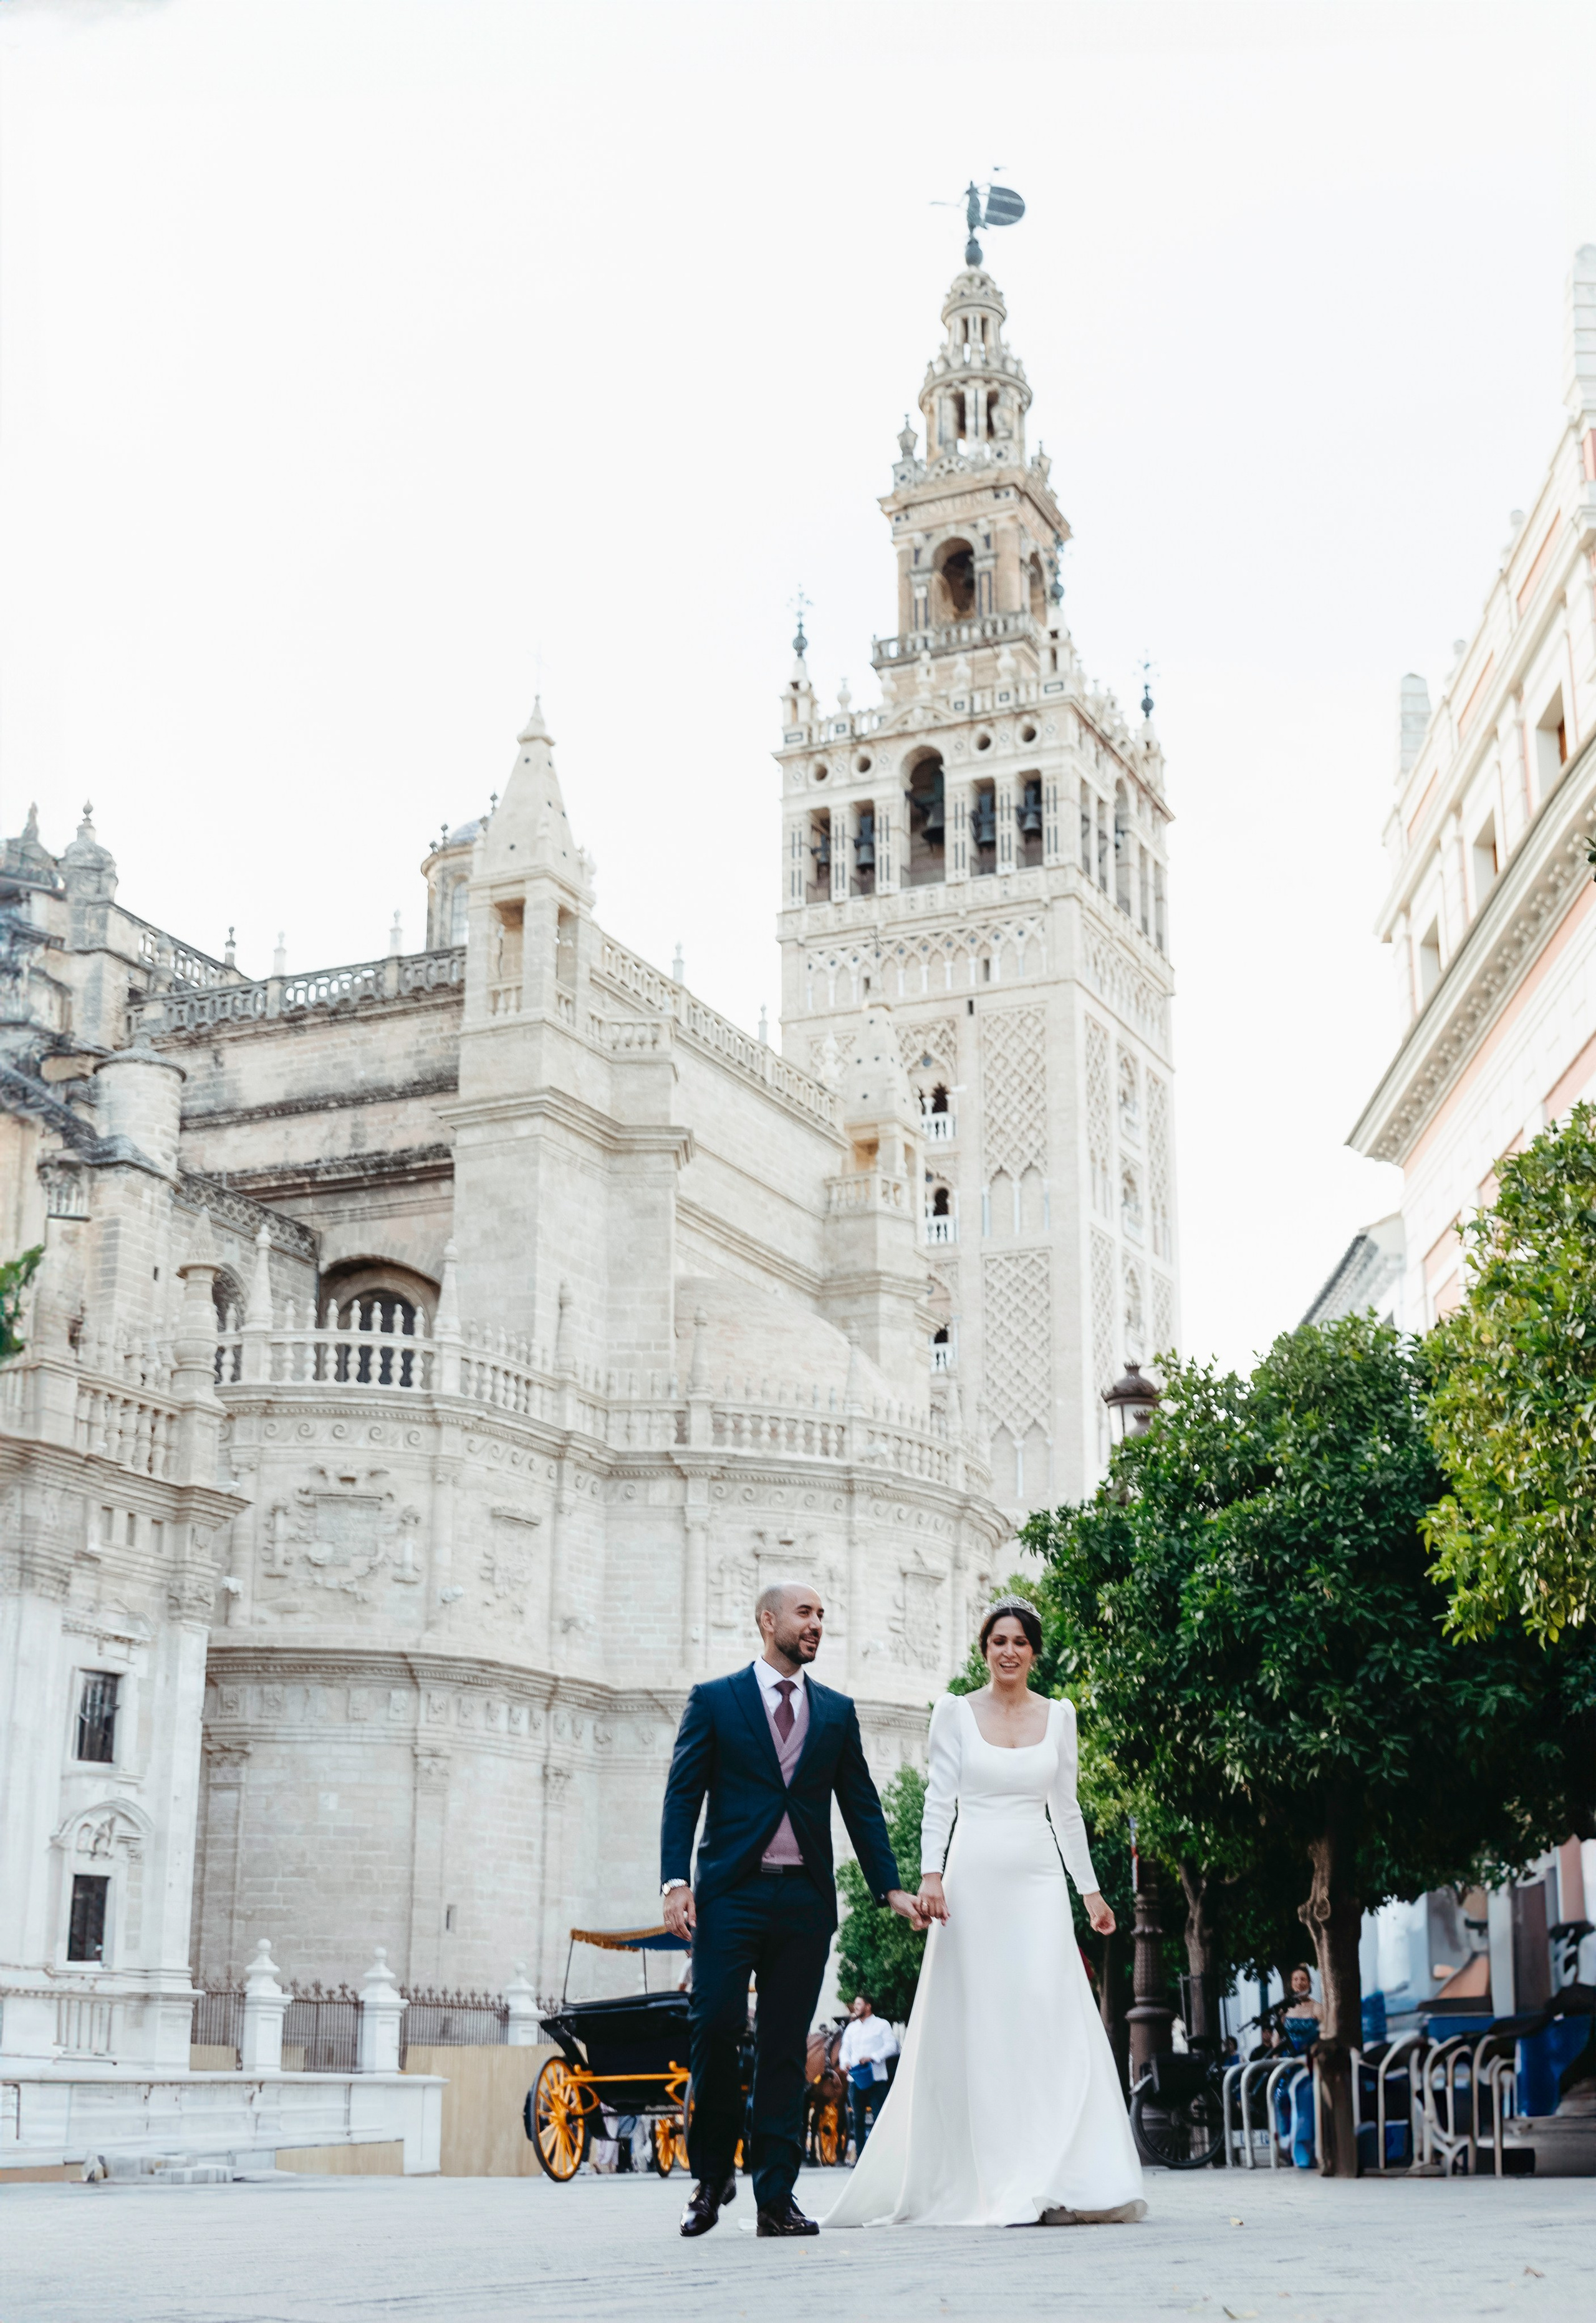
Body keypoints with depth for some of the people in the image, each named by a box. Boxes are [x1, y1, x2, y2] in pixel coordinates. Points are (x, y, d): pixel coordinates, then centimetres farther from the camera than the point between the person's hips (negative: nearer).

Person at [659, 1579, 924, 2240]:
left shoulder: (837, 1711, 15)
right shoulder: (713, 1700, 6)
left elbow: (861, 1806, 15)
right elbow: (682, 1795, 1)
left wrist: (890, 1887, 7)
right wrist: (675, 1882, -11)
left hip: (805, 1900, 3)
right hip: (730, 1893, -3)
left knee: (786, 2046, 2)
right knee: (715, 2026, -11)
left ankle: (776, 2196, 6)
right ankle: (712, 2174, 9)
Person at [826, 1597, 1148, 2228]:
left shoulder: (1059, 1715, 11)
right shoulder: (955, 1712, 4)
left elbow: (1066, 1809, 15)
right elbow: (939, 1799, 0)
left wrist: (1090, 1890, 14)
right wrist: (930, 1875, -12)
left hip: (1039, 1880, 2)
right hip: (973, 1877, -2)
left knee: (1050, 2016, -9)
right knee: (976, 2024, -2)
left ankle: (1052, 2180, -7)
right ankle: (978, 2179, 4)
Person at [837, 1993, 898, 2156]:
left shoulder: (882, 2025, 4)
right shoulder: (852, 2027, 19)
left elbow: (891, 2046, -5)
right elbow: (845, 2048, 15)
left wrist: (872, 2057, -18)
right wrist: (845, 2061, -7)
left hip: (876, 2079, -4)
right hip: (856, 2079, 4)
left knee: (879, 2118, -8)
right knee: (858, 2119, 4)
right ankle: (860, 2158, 7)